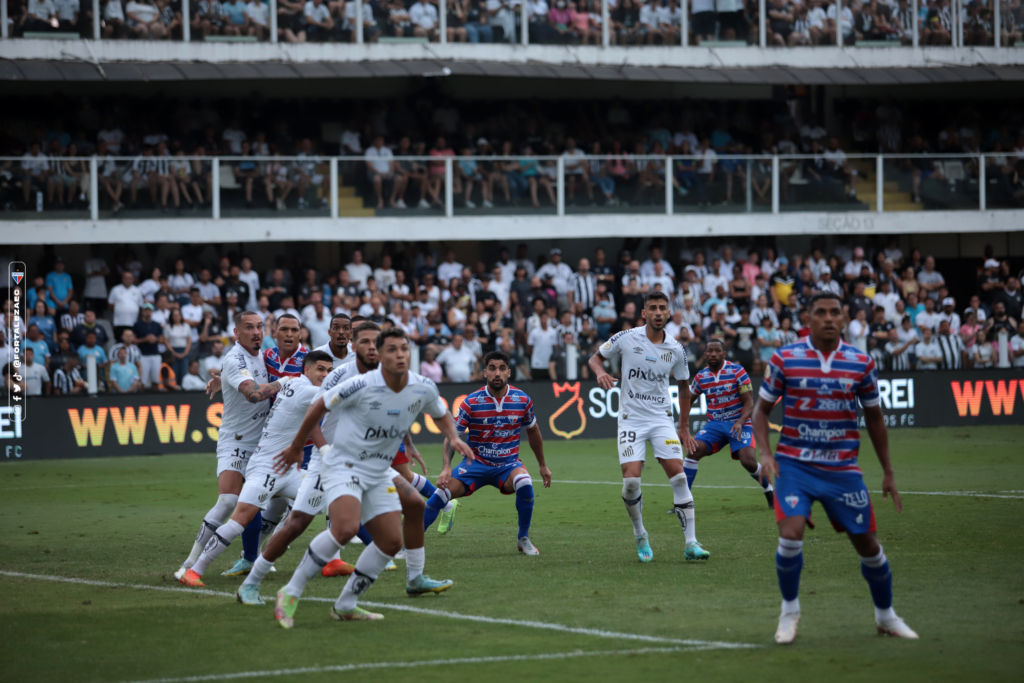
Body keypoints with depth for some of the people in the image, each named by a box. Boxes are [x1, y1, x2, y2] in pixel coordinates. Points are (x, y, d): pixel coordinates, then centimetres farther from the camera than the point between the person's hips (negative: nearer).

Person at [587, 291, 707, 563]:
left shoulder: (676, 349, 1)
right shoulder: (626, 338, -6)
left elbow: (684, 386, 15)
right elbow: (595, 358, 8)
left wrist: (684, 427, 16)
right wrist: (600, 372, -16)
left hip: (661, 418, 1)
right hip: (631, 418, -1)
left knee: (678, 475, -13)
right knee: (631, 480, -13)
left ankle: (691, 543, -11)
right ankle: (641, 538, 10)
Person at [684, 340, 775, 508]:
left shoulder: (737, 371, -9)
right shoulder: (701, 377, 2)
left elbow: (749, 403, -10)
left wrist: (740, 422, -27)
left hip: (739, 423, -3)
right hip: (715, 424, 3)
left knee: (748, 461, -21)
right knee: (695, 450, -21)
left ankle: (770, 491, 9)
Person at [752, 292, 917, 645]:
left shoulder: (862, 363, 0)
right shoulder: (784, 358, -5)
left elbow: (874, 417, 11)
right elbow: (762, 408, 4)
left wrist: (888, 473, 11)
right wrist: (765, 453, -12)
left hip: (842, 469, 2)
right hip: (794, 464, -2)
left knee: (867, 545, 6)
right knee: (791, 534, -21)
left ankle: (886, 615, 29)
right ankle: (789, 610, 3)